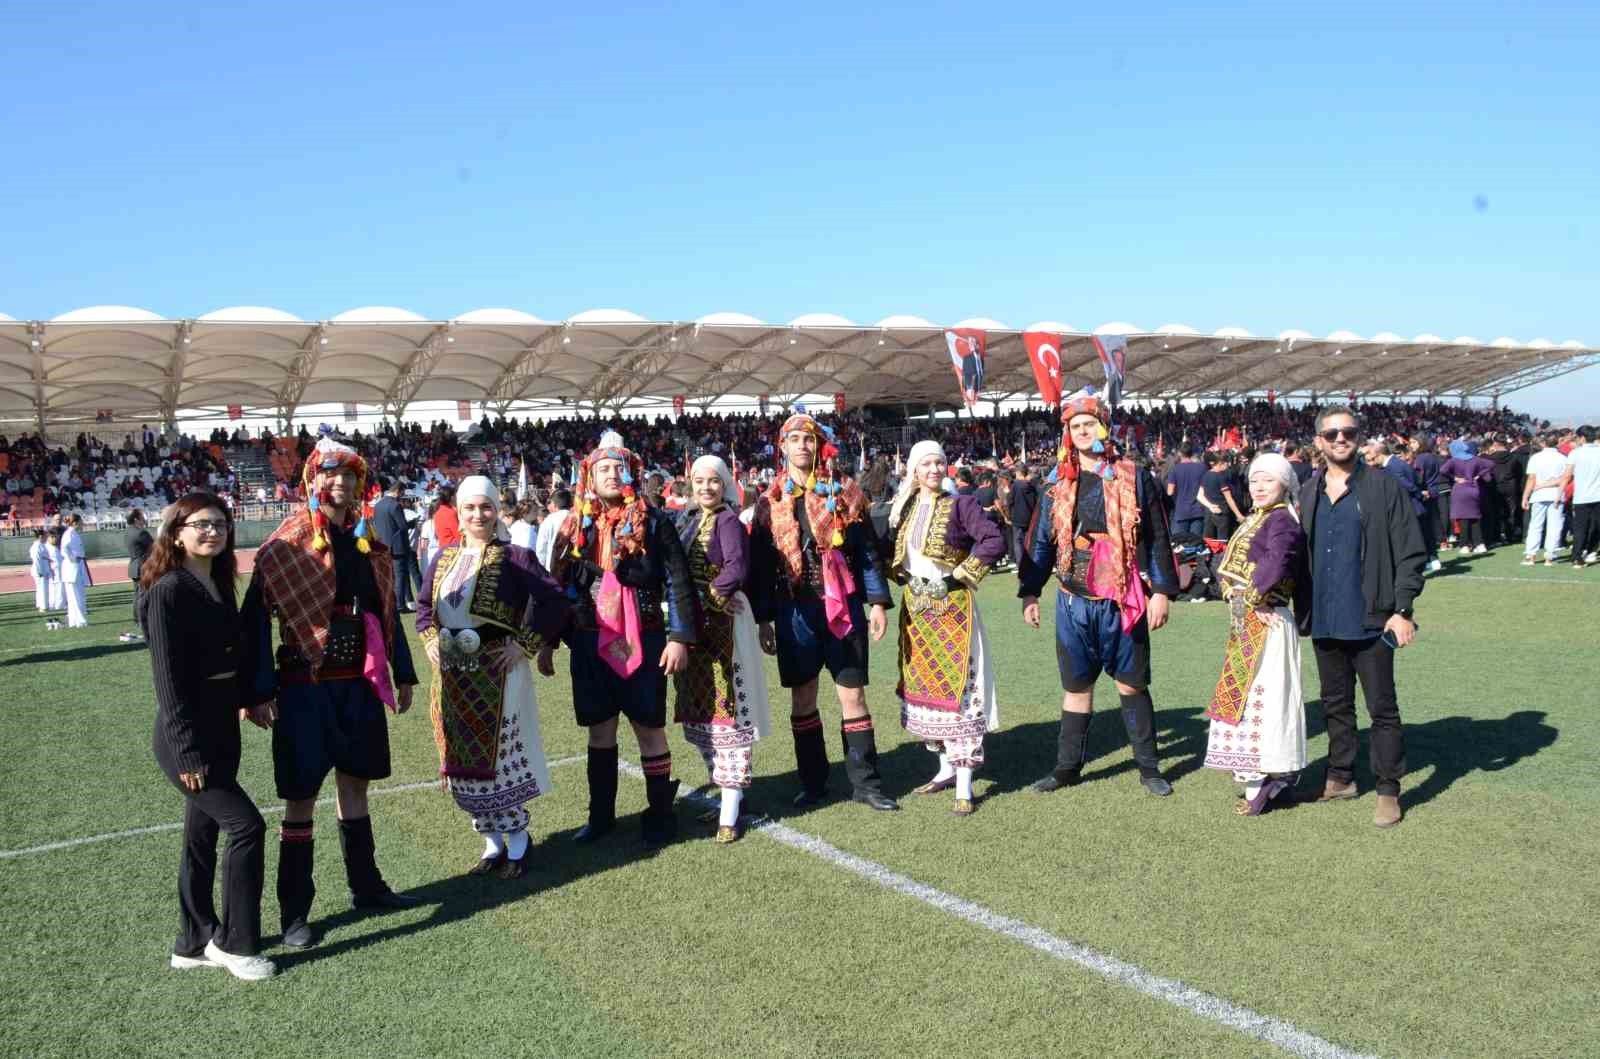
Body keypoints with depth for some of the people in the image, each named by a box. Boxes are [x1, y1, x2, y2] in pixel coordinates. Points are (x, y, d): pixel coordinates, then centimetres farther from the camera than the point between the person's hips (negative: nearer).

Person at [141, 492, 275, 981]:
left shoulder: (220, 585, 8)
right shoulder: (168, 590, -16)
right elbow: (167, 676, -19)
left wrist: (247, 698, 3)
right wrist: (187, 751, -20)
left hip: (220, 731, 8)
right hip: (187, 737, -8)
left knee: (202, 835, 15)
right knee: (246, 826, -8)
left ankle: (195, 943, 27)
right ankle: (235, 942, 6)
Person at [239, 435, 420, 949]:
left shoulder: (368, 543, 8)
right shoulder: (287, 545, -9)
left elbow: (386, 612, 14)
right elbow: (257, 616, -10)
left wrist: (402, 674, 14)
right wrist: (258, 691, -15)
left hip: (359, 682, 5)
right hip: (305, 685, -5)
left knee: (354, 783, 16)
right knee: (301, 797, 3)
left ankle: (366, 886, 29)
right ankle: (294, 911, 15)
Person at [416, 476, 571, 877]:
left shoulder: (514, 556, -8)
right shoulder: (444, 558, 9)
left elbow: (554, 601, -12)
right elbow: (424, 606, 21)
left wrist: (526, 644, -15)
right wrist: (430, 639, 5)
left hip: (497, 671, -5)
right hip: (452, 676, 6)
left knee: (500, 754, 0)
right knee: (462, 761, 10)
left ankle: (517, 842, 17)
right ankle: (492, 841, 25)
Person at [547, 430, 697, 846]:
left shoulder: (653, 522, -3)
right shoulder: (576, 527, 8)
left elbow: (677, 581, -7)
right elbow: (559, 587, 12)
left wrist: (679, 637, -14)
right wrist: (547, 642, 10)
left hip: (642, 642, -3)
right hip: (590, 644, 4)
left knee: (649, 728, 3)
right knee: (599, 730, 12)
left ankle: (660, 814, 16)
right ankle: (600, 815, 24)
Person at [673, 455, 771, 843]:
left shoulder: (728, 521, -9)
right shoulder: (687, 521, 14)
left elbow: (737, 567, -22)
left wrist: (710, 597, -15)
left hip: (721, 622, -8)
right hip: (690, 622, 8)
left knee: (726, 708, -5)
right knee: (697, 709, 12)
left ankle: (729, 812, -2)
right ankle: (726, 790, 26)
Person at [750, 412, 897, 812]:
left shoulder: (843, 493, 4)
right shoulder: (770, 502, 6)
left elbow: (866, 550, 3)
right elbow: (760, 563, 5)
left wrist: (878, 602, -3)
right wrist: (764, 619, 1)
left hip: (842, 606, -1)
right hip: (794, 611, 1)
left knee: (853, 694, 1)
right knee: (802, 699, 8)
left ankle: (865, 783, 10)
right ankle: (812, 783, 20)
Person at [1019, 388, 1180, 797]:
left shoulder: (1135, 478, -1)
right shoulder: (1058, 484, 7)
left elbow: (1157, 540, -1)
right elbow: (1042, 543, 11)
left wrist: (1161, 591, -7)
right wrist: (1030, 592, 7)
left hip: (1122, 602, -2)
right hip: (1074, 603, 2)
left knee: (1131, 685, 6)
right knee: (1076, 686, 10)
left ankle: (1148, 767, 19)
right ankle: (1067, 767, 20)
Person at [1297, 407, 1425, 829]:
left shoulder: (1384, 488, -5)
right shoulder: (1307, 494, 9)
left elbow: (1411, 553, -7)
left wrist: (1402, 610, -13)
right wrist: (1302, 609, 9)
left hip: (1371, 621, -5)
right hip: (1324, 621, 5)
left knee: (1382, 709, 3)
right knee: (1335, 705, 16)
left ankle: (1389, 791, 13)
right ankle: (1340, 778, 28)